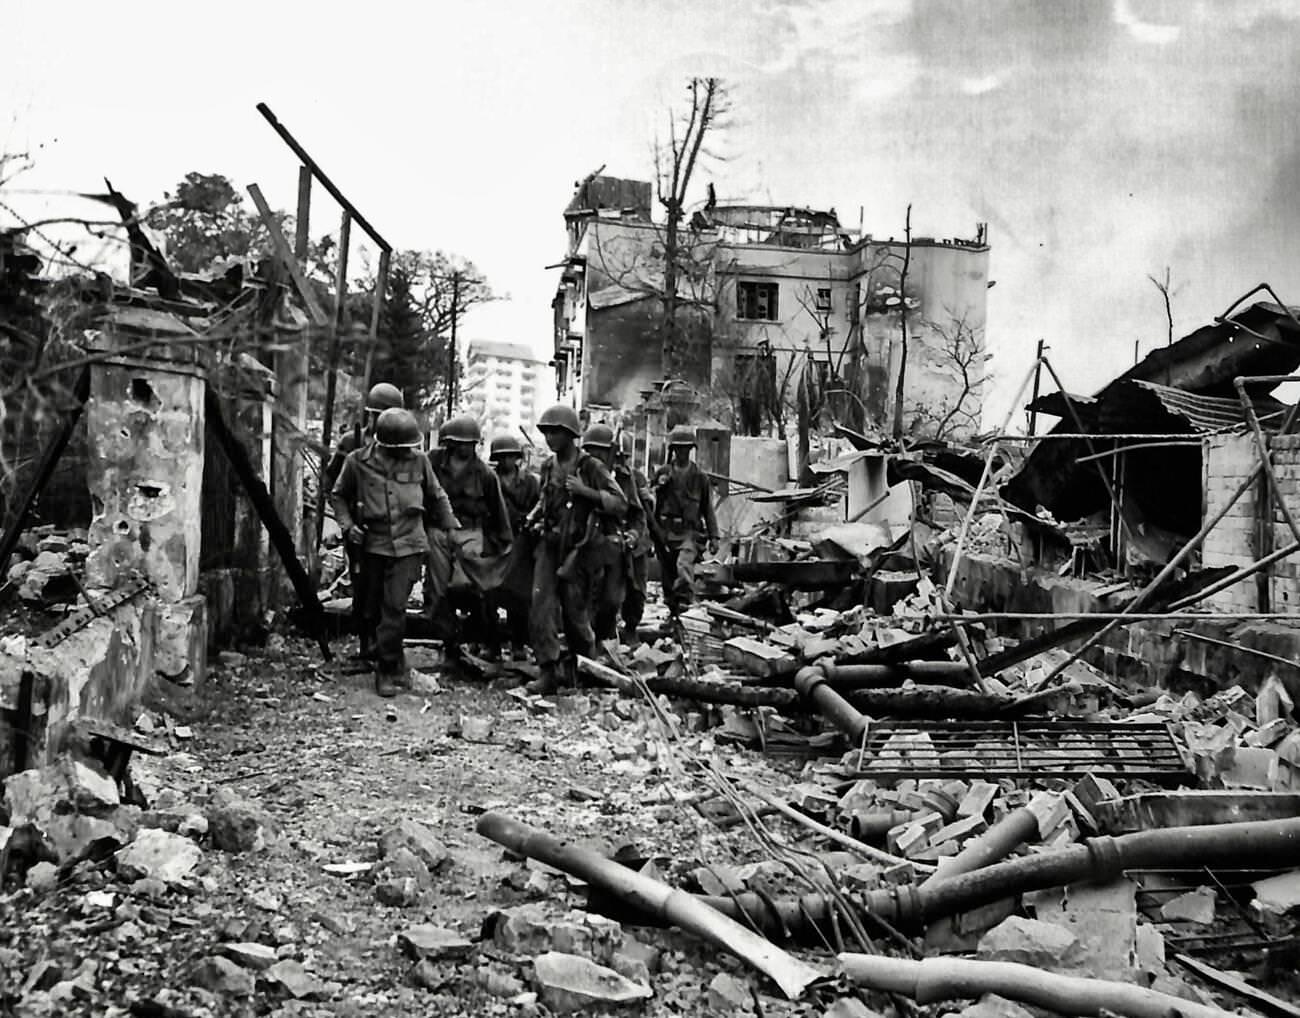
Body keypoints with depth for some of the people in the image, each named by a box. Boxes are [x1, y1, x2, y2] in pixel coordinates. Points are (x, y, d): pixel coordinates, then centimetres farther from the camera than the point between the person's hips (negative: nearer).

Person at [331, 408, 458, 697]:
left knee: (395, 606, -11)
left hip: (408, 544, -1)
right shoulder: (357, 462, -4)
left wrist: (453, 528, 17)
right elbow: (339, 495, 11)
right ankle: (396, 661, 30)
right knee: (372, 609, 9)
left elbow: (437, 497, 14)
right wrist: (347, 525, -3)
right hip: (373, 544, 1)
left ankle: (387, 670, 0)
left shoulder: (418, 460, -1)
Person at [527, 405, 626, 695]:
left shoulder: (590, 467, -8)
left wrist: (585, 491, -22)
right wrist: (536, 514, 9)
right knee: (542, 604, -8)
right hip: (548, 545, 5)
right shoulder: (548, 467, 9)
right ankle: (548, 671, -5)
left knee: (574, 609, 4)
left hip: (577, 549, -4)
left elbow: (620, 505, -13)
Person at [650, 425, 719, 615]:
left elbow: (707, 508, 9)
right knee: (667, 573, 7)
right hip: (665, 530, 2)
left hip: (689, 530, -2)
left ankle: (686, 601, -32)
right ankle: (672, 612, 21)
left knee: (684, 564, -27)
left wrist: (713, 537, 6)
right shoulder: (662, 473, 8)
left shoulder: (699, 476, 6)